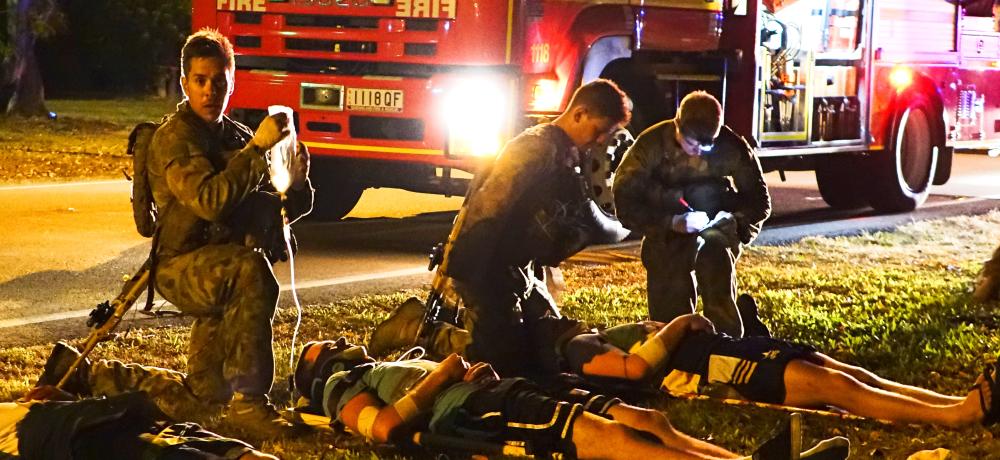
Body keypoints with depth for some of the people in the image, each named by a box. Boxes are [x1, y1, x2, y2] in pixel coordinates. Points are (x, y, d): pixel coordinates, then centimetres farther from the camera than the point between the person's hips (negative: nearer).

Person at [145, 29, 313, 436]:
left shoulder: (237, 137, 12)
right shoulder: (174, 138, -11)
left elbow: (271, 213, 12)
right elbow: (209, 200, -29)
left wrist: (296, 184, -9)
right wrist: (257, 148, -29)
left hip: (223, 271, 9)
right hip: (182, 266, -8)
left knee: (209, 394, 8)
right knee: (250, 269, -38)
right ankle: (249, 399, -40)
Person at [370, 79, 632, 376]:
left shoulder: (568, 155, 10)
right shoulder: (537, 148, -20)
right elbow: (486, 214, -25)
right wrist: (455, 276, -26)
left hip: (518, 270, 10)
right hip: (486, 270, -10)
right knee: (504, 360, -11)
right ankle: (415, 326, 3)